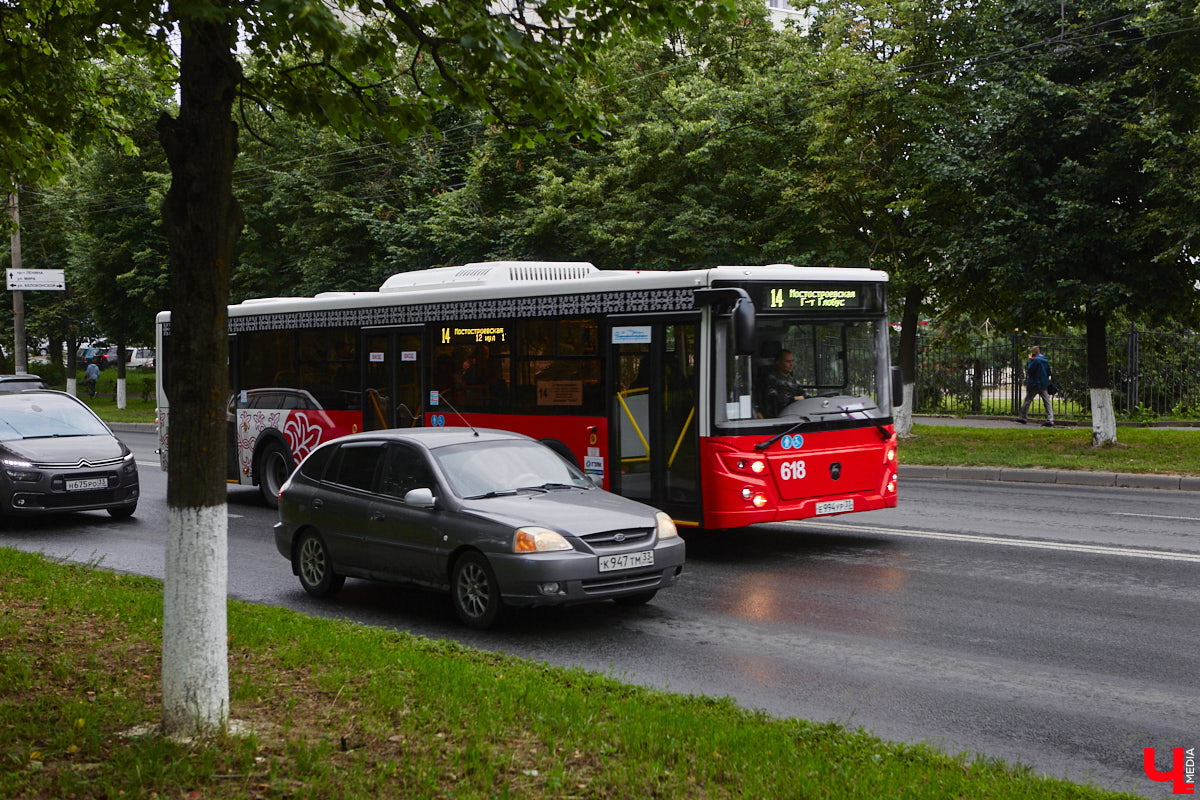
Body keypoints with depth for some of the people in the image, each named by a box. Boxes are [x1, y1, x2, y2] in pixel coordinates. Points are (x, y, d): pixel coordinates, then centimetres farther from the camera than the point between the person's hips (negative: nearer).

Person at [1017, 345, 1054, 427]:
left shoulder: (1036, 360, -16)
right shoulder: (1045, 360, 9)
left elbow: (1029, 370, -15)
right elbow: (1049, 372, 13)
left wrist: (1030, 360, -7)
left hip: (1035, 384, -7)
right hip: (1044, 384, 7)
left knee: (1027, 400, 7)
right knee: (1047, 402, 2)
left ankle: (1023, 417, 15)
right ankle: (1050, 420, -5)